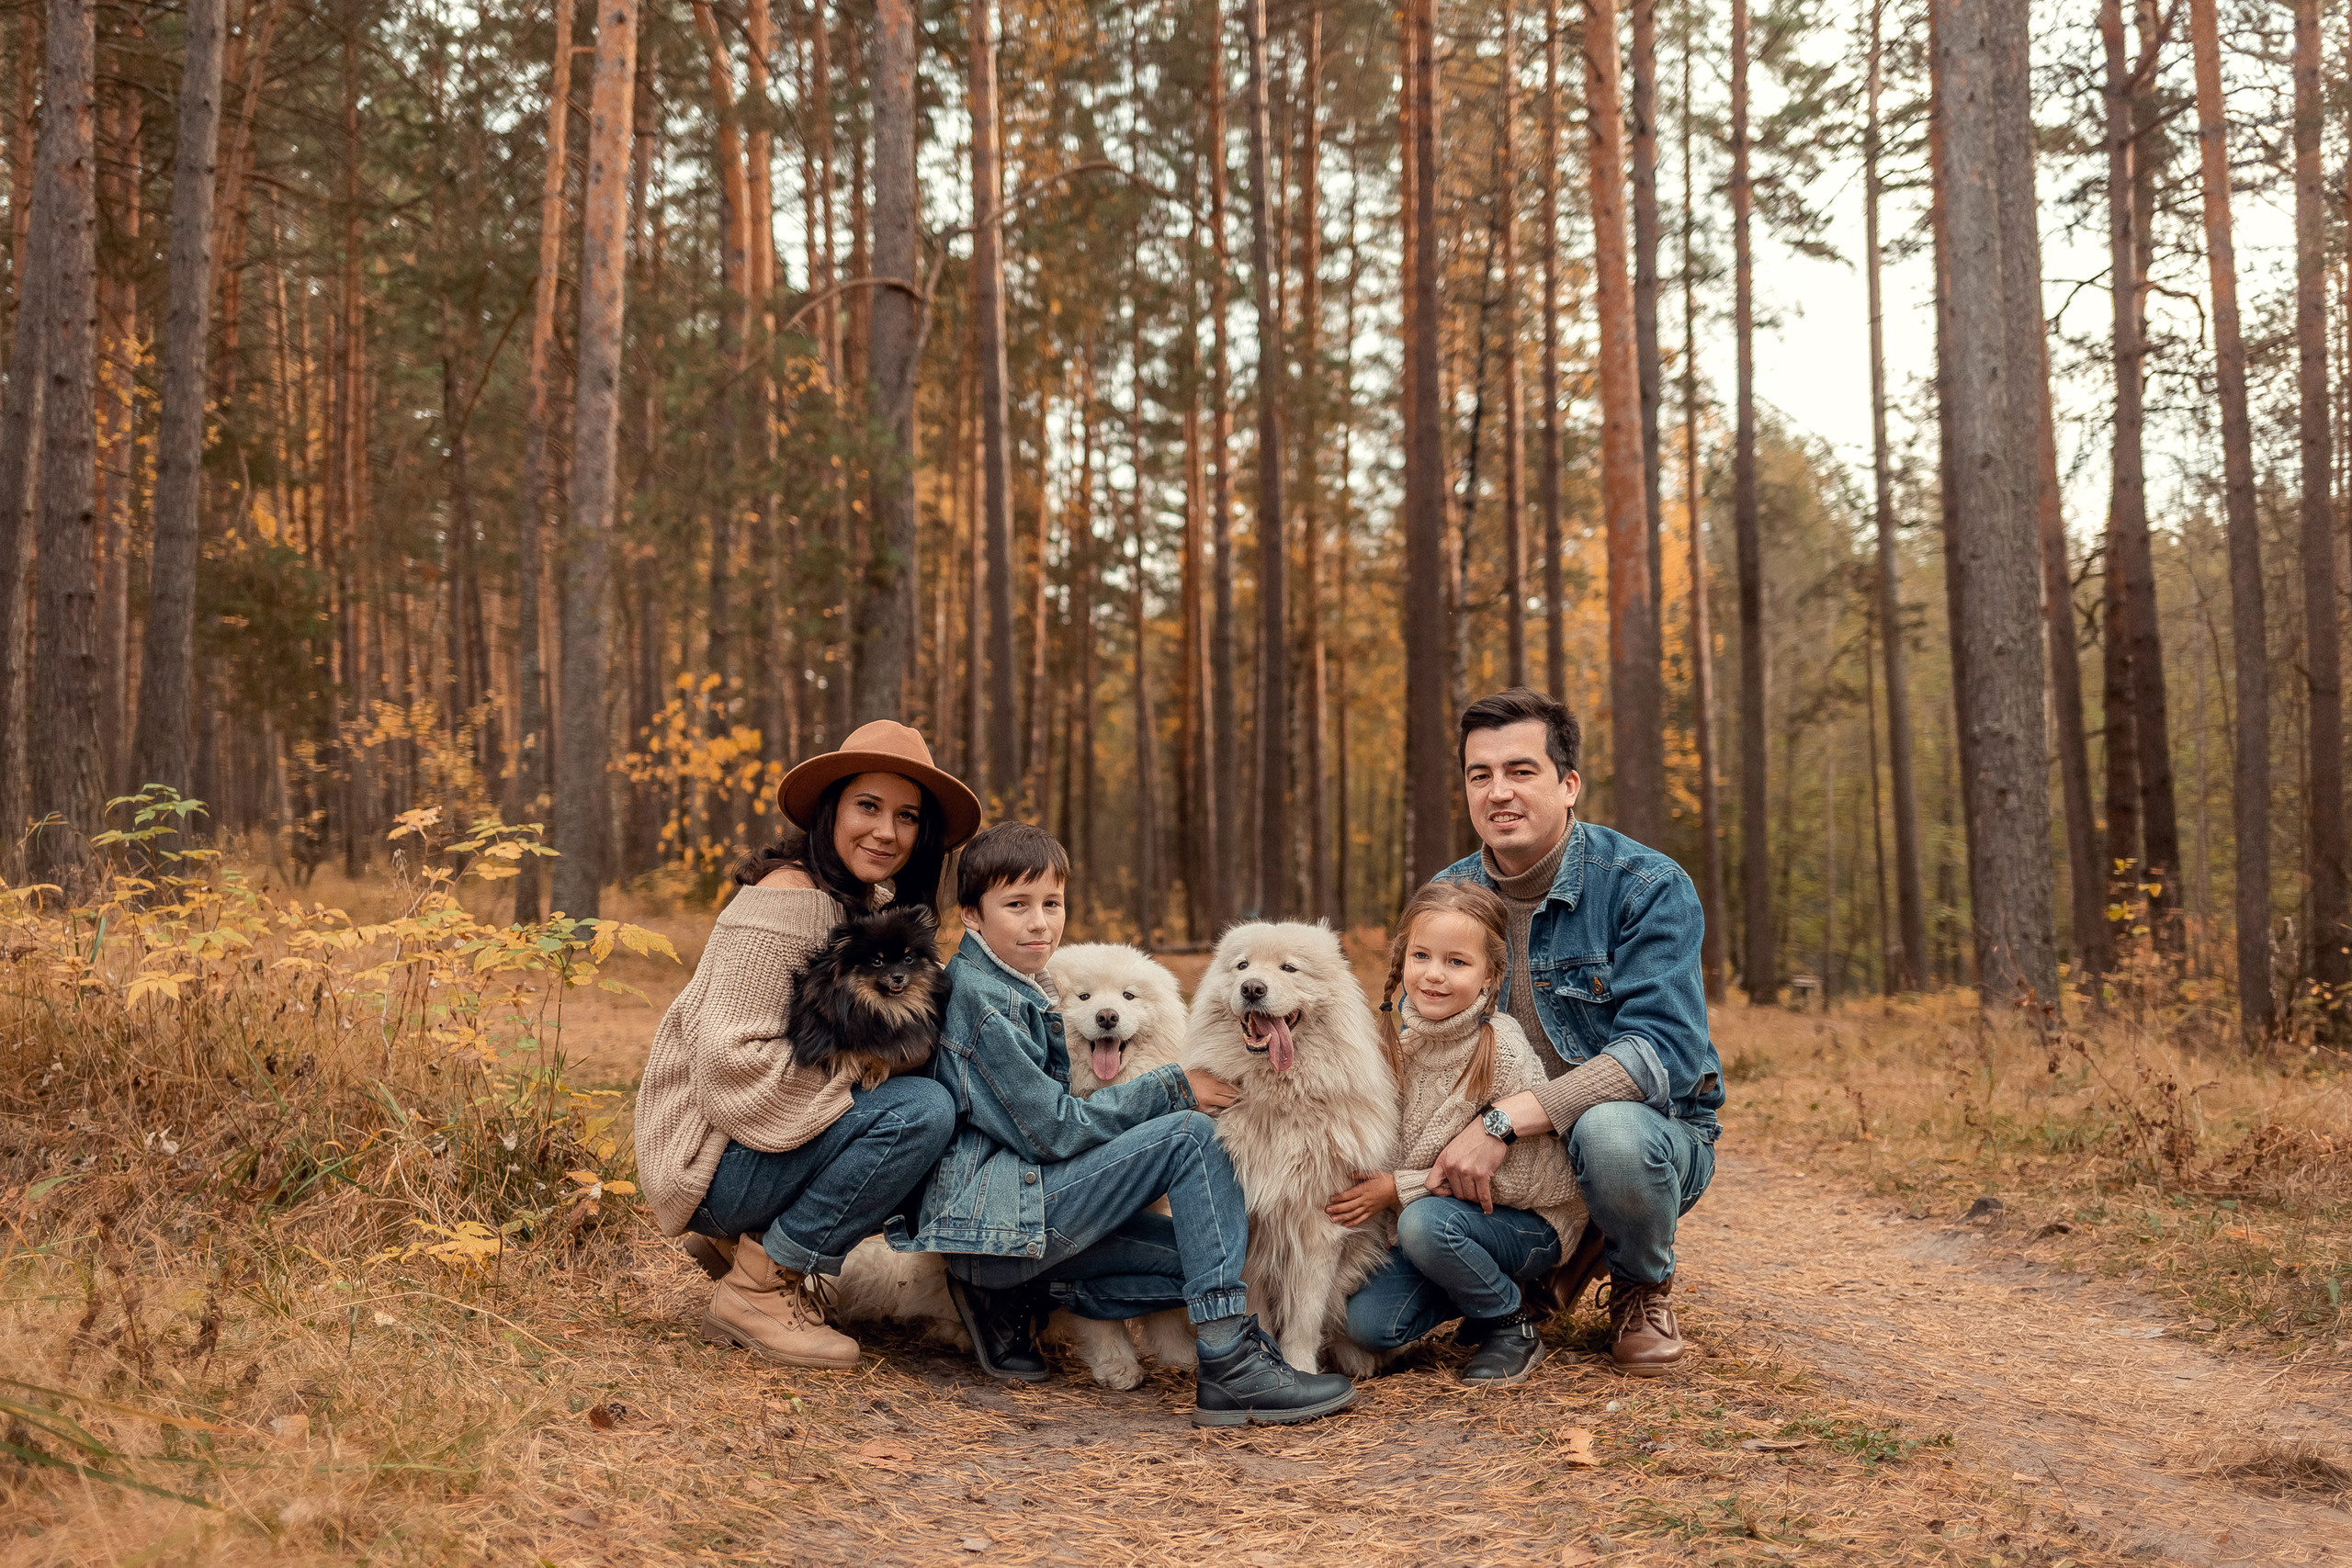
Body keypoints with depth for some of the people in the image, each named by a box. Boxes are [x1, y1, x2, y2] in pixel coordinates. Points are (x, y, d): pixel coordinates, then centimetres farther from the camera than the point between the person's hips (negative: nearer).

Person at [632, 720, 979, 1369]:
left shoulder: (874, 906, 10)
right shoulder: (786, 901, -18)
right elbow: (733, 1062, -24)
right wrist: (863, 1070, -18)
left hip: (775, 1138, 9)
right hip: (708, 1162, -9)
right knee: (921, 1110, -23)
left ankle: (747, 1241, 9)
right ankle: (758, 1285, -11)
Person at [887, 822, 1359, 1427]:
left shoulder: (1023, 989, 18)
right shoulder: (979, 996, -13)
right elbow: (1053, 1130, -16)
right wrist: (1173, 1090, -9)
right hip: (992, 1212, -9)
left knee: (1204, 1258, -5)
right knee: (1193, 1135, -18)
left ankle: (1013, 1301, 3)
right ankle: (1232, 1370, -22)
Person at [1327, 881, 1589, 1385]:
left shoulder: (1503, 1051, -21)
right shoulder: (1400, 1043, -2)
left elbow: (1528, 1179, -20)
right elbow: (1385, 1152, 12)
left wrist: (1402, 1189, -19)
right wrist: (1372, 1191, -10)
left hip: (1531, 1225, -6)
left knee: (1427, 1222, -34)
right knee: (1368, 1323, -15)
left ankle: (1513, 1323, -7)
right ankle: (1490, 1287, 10)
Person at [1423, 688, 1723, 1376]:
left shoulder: (1649, 887, -15)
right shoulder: (1445, 899, 0)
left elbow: (1663, 1054, -26)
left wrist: (1507, 1119, -35)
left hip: (1651, 1135, -4)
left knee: (1609, 1128, -40)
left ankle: (1643, 1286, -4)